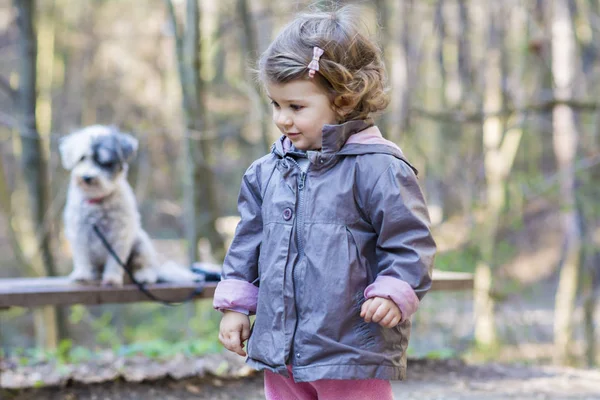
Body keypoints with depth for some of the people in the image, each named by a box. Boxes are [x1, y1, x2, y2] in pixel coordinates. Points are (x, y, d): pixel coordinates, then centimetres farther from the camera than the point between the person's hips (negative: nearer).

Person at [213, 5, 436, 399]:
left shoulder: (378, 168, -11)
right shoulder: (266, 172, 8)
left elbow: (411, 243, -10)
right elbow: (248, 243, 17)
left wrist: (394, 293, -23)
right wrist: (235, 303, 15)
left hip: (353, 350, -6)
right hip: (279, 349, 7)